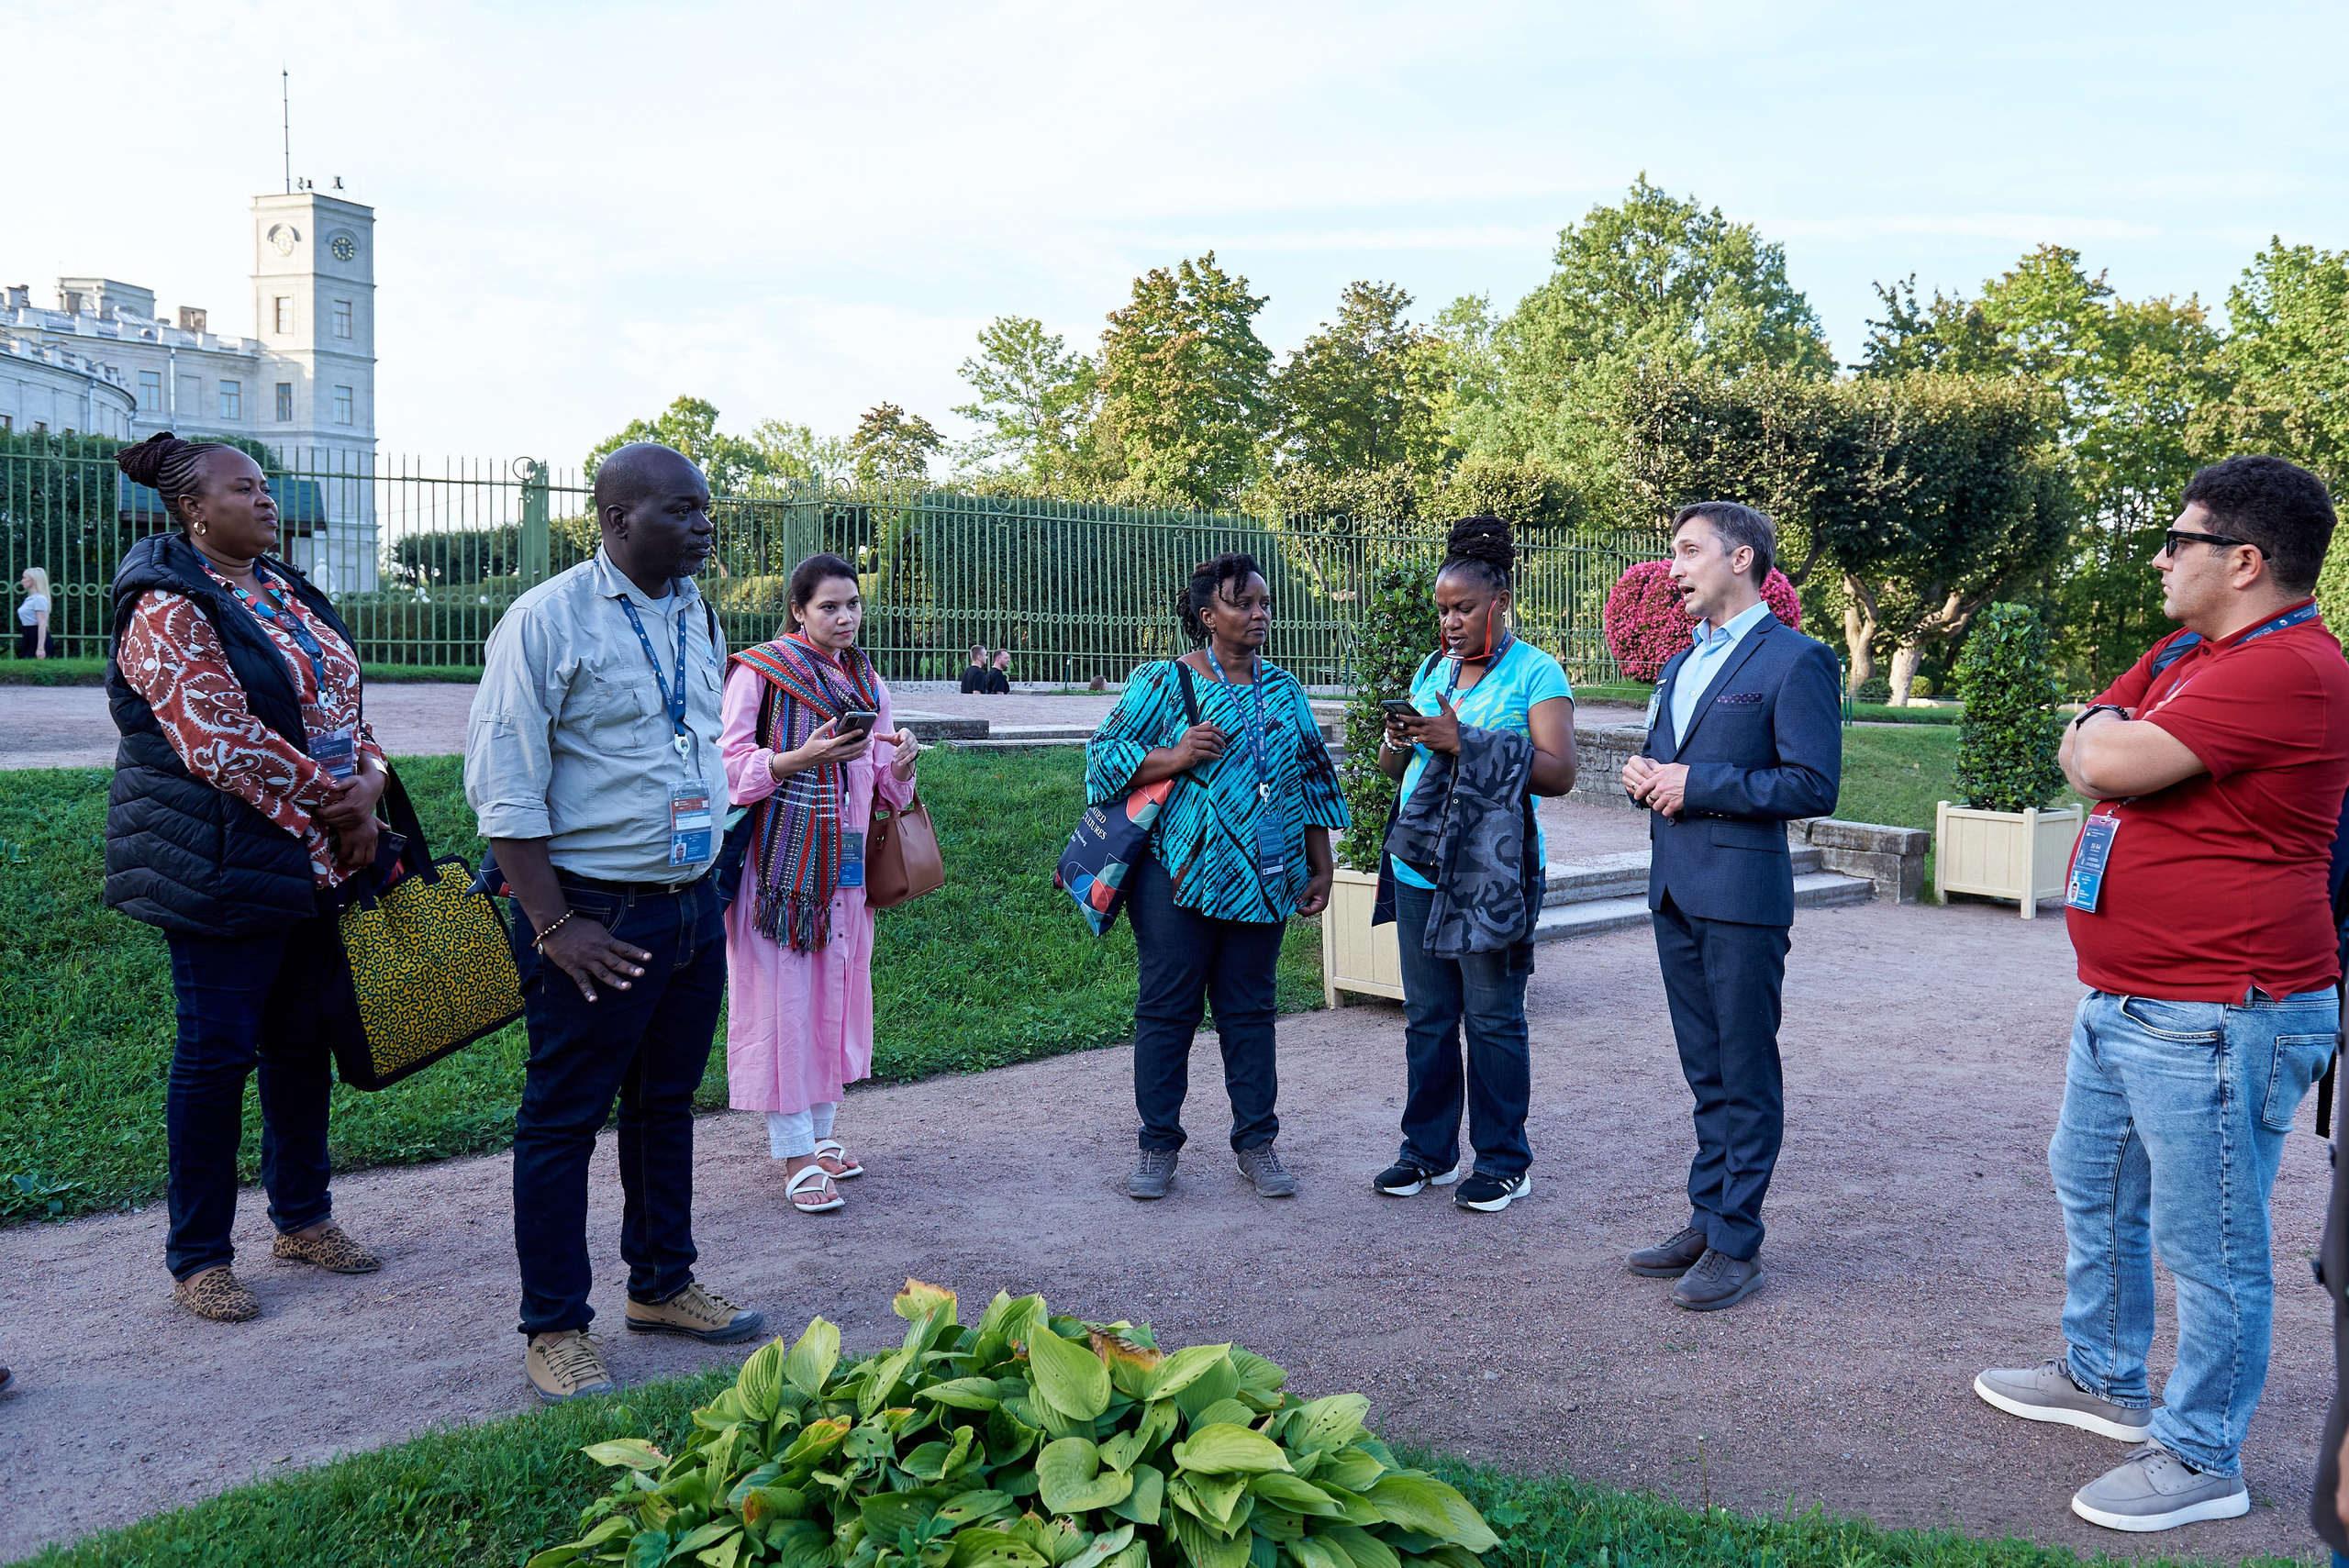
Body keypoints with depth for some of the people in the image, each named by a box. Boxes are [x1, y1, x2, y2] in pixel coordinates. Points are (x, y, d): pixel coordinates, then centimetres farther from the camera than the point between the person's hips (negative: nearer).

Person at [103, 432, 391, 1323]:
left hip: (318, 859, 8)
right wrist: (336, 809, -16)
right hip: (224, 866, -8)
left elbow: (343, 704, 13)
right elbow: (224, 744, -22)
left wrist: (369, 782, -7)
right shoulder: (169, 611, -13)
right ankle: (198, 1259, 14)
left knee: (302, 1039, 15)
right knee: (218, 1051, 0)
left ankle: (303, 1218, 30)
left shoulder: (285, 594, 13)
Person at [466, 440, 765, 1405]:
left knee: (666, 1104, 17)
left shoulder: (698, 618, 10)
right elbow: (502, 789, -14)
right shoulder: (547, 621, -12)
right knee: (563, 1119, 4)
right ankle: (555, 1328, 17)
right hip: (596, 914, -7)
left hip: (693, 908, 7)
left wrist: (704, 886, 17)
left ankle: (661, 1285, 33)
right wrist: (553, 926, -17)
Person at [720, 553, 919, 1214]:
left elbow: (883, 780, 15)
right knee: (783, 994, -5)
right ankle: (795, 1153, 1)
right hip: (780, 856, -6)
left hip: (844, 861, 6)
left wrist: (901, 761, -7)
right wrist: (802, 758, -25)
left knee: (836, 989, 9)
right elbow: (732, 763, -10)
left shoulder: (866, 681, 15)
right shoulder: (760, 669, -4)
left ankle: (821, 1130, 21)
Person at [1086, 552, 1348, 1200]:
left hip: (1263, 877, 4)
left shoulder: (1283, 688, 11)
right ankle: (1158, 1146, 15)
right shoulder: (1161, 682, -2)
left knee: (1251, 1010, 9)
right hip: (1179, 878, -3)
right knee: (1166, 1007, 3)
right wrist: (1175, 757, -18)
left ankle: (1256, 1143, 20)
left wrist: (1321, 866, 11)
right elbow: (1103, 755, -3)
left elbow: (1312, 777, 15)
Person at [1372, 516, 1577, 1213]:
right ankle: (1429, 1150, 22)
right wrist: (1398, 741, -6)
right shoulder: (1432, 670, 14)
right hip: (1419, 868, 6)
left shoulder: (1535, 672, -5)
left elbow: (1559, 772, -15)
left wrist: (1465, 742, -21)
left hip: (1493, 872, -6)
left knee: (1493, 1019, 1)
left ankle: (1503, 1162, 13)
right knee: (1427, 1017, 11)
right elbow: (1396, 769, 18)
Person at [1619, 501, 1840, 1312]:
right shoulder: (1682, 660, 17)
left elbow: (1814, 786, -15)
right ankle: (1706, 1220, 25)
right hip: (1674, 888, 8)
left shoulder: (1795, 661, -9)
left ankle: (1735, 1244, 10)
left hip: (1742, 892, -8)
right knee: (1706, 1073, 16)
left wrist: (1698, 785, -17)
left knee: (1746, 1077, 2)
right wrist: (1643, 773, 2)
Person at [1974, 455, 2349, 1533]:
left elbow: (2114, 762, -25)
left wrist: (2108, 735, -3)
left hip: (2211, 1022, -11)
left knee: (2210, 1245, 2)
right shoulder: (2181, 656, 13)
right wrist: (2113, 743, -11)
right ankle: (2100, 1377, 41)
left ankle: (2201, 1460, 16)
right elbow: (2082, 751, 11)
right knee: (2091, 1190, 24)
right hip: (2120, 1002, 11)